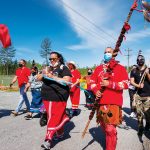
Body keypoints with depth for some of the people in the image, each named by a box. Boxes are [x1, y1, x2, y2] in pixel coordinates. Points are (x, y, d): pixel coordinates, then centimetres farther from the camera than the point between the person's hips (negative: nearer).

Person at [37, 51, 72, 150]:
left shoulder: (64, 68, -3)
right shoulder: (49, 69, 16)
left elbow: (66, 81, -16)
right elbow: (38, 78, 14)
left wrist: (53, 77, -19)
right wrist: (43, 74, -8)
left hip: (58, 98, -7)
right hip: (47, 97, 7)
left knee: (55, 118, -6)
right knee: (51, 117, 16)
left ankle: (48, 140, 0)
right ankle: (60, 132, 35)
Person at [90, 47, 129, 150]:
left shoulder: (120, 68, 1)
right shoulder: (98, 68, 14)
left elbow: (126, 84, -7)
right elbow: (92, 81, 15)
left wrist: (109, 84, -17)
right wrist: (95, 90, -5)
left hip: (113, 103, -5)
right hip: (100, 102, 5)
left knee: (110, 129, -9)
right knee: (103, 126, 17)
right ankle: (112, 140, 43)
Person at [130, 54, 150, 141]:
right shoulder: (134, 71, 9)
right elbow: (131, 81, 3)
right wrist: (138, 85, -14)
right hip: (138, 95, 1)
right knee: (139, 112, 2)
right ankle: (140, 129, 16)